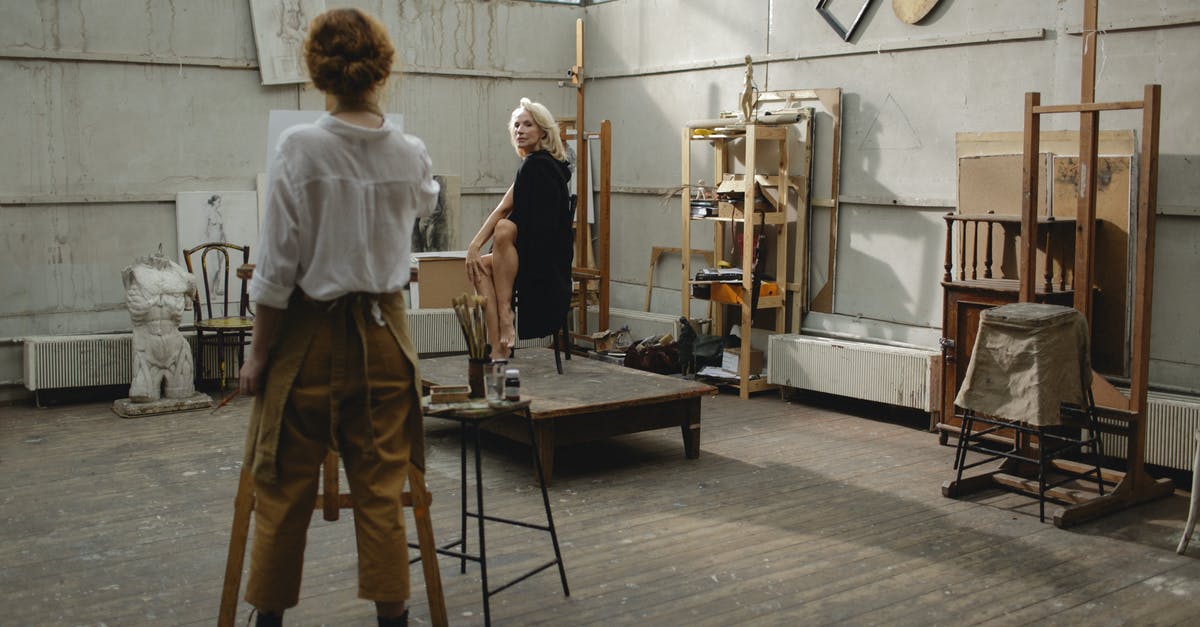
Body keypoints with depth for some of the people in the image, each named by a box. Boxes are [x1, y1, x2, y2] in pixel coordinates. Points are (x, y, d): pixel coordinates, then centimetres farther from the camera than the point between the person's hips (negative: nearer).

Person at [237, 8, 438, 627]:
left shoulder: (299, 148, -13)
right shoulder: (410, 154, -2)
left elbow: (277, 268, -13)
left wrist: (259, 352, -2)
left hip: (309, 336, -3)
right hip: (383, 332, 3)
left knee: (284, 489, 12)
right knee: (381, 489, 10)